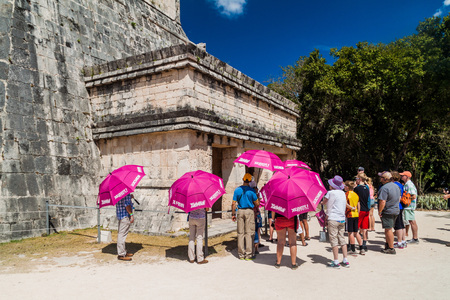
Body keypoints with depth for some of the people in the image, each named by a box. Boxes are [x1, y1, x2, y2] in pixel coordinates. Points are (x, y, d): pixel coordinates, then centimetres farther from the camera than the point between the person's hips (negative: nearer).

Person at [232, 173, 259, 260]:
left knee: (240, 233, 8)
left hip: (240, 211, 3)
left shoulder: (237, 190, 3)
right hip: (249, 211, -3)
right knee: (249, 233, 2)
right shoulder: (251, 190, -6)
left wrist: (233, 214, 8)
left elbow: (234, 204, 1)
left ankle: (241, 254, 14)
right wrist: (257, 197, 15)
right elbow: (257, 203, -4)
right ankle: (248, 254, 3)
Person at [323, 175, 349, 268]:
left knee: (334, 240, -2)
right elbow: (345, 204, 15)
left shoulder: (331, 193, -9)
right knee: (342, 239, 12)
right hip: (342, 219, 6)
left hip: (333, 219, -6)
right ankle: (345, 261, 14)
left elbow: (324, 202, -3)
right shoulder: (343, 193, 9)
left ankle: (336, 262, -1)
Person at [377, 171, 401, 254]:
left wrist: (379, 211, -15)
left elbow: (382, 202, -26)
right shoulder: (396, 186, 9)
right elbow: (399, 199, 18)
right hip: (396, 210, 9)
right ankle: (388, 245, 27)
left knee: (388, 230, 0)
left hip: (387, 212, -9)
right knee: (389, 229, 18)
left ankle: (391, 249, 5)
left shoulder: (384, 188, -21)